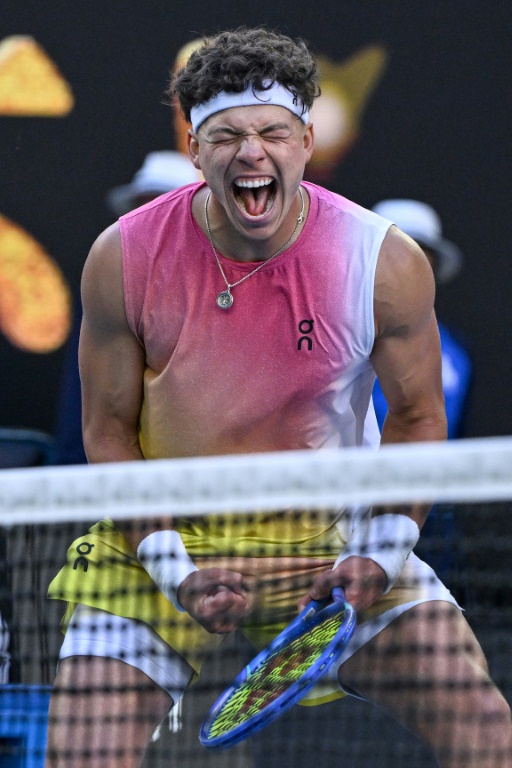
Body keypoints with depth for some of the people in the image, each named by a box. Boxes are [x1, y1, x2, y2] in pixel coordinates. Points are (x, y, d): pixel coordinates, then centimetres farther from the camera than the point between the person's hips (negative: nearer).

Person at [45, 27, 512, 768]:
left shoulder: (386, 262, -12)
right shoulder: (125, 257, -12)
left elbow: (416, 420, 0)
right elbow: (109, 430, -2)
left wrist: (383, 554, -14)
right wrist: (172, 567, -13)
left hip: (330, 541, 0)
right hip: (158, 541, 0)